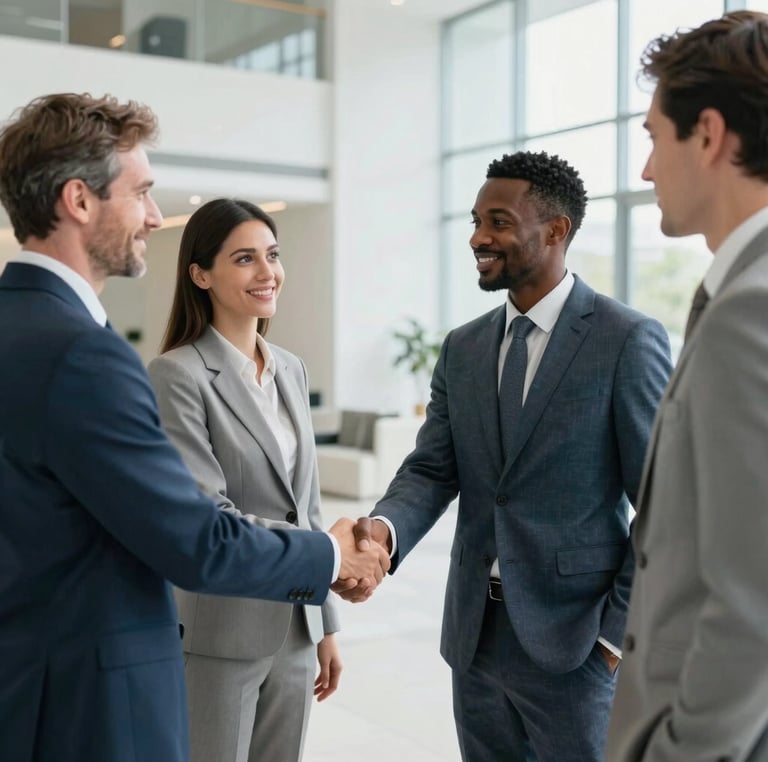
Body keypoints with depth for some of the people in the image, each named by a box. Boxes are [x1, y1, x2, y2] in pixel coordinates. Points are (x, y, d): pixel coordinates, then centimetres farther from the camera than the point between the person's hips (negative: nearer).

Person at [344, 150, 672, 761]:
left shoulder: (628, 340, -10)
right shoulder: (462, 348, 7)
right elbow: (431, 470, 2)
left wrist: (621, 632, -10)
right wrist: (385, 531, -19)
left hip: (574, 637, -5)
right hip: (475, 632, 6)